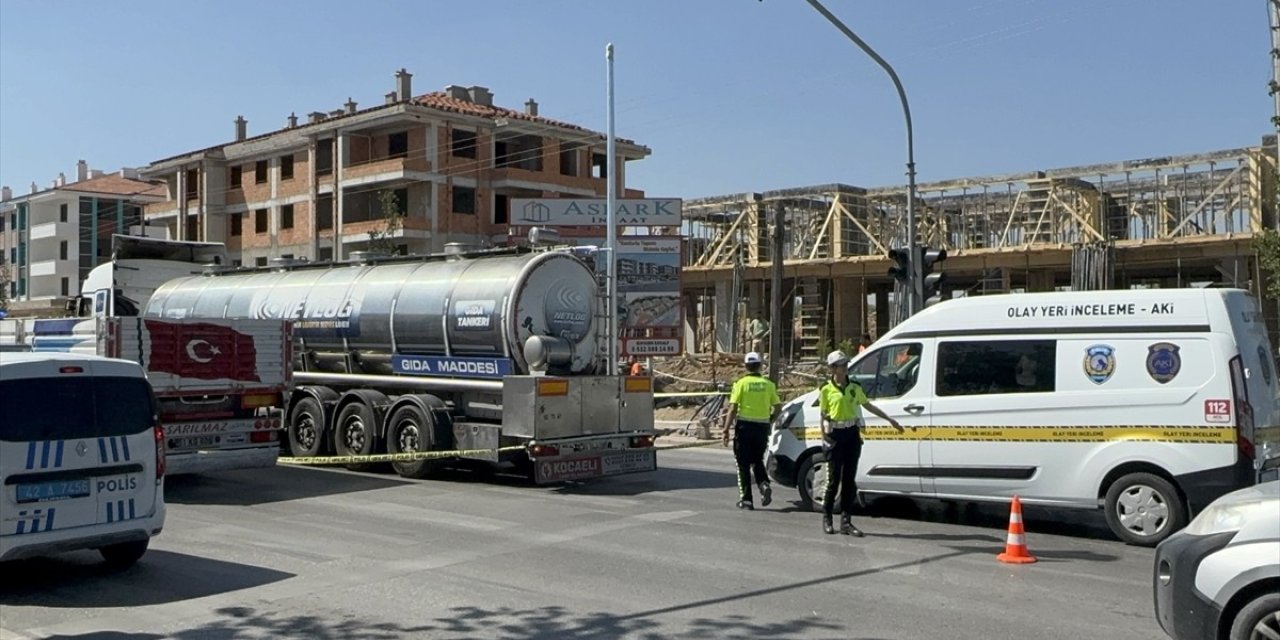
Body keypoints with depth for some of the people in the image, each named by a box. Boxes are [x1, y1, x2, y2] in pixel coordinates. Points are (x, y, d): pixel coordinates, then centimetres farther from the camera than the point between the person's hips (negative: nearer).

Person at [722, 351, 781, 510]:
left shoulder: (741, 383, -5)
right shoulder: (768, 384, 4)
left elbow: (733, 409, -11)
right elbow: (777, 406, 5)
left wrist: (726, 430, -9)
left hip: (744, 426, -3)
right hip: (762, 427, 3)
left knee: (743, 464, 7)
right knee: (757, 461, 20)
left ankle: (746, 499, 6)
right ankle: (764, 484, -6)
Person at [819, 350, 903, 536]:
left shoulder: (854, 387, 8)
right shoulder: (826, 390, -3)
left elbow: (868, 405, 18)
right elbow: (824, 416, 1)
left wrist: (889, 419, 18)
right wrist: (824, 437, -4)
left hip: (852, 434, 4)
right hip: (835, 435, -4)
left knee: (849, 480, 5)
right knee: (833, 479, -1)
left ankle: (846, 521, 10)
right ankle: (826, 518, 15)